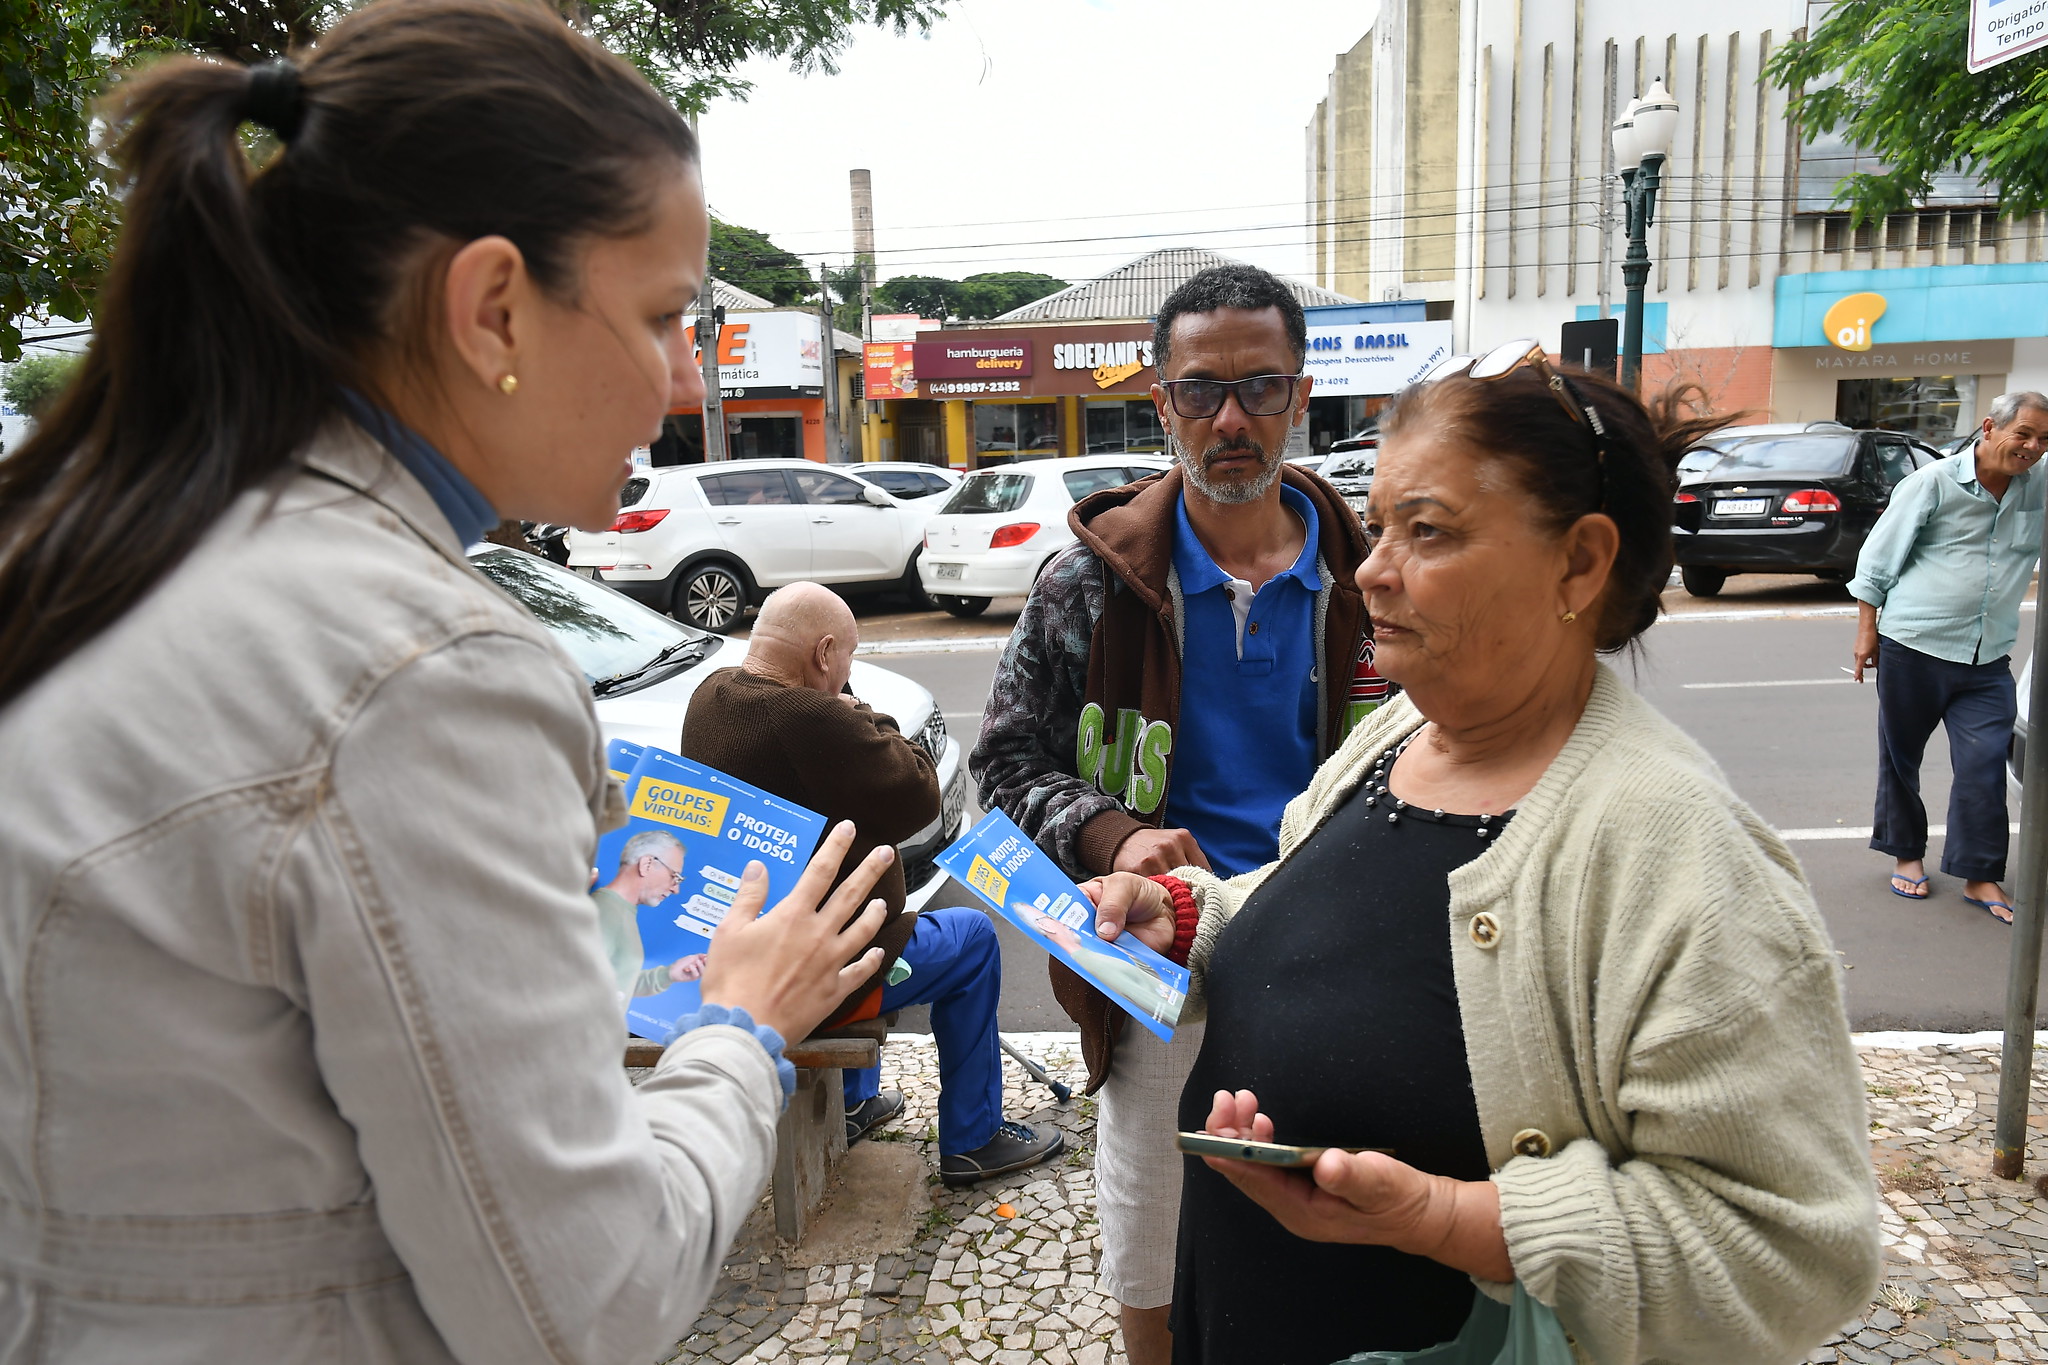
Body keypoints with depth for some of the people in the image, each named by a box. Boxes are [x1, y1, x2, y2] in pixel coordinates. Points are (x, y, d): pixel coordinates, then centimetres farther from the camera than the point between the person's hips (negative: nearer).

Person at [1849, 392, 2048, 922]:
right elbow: (1877, 557, -2)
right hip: (1913, 645, -3)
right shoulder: (1934, 482, -6)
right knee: (1901, 758, 9)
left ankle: (1981, 876, 6)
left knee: (1985, 764, -4)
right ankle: (1906, 854, 27)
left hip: (1988, 660, 3)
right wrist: (1867, 629, -2)